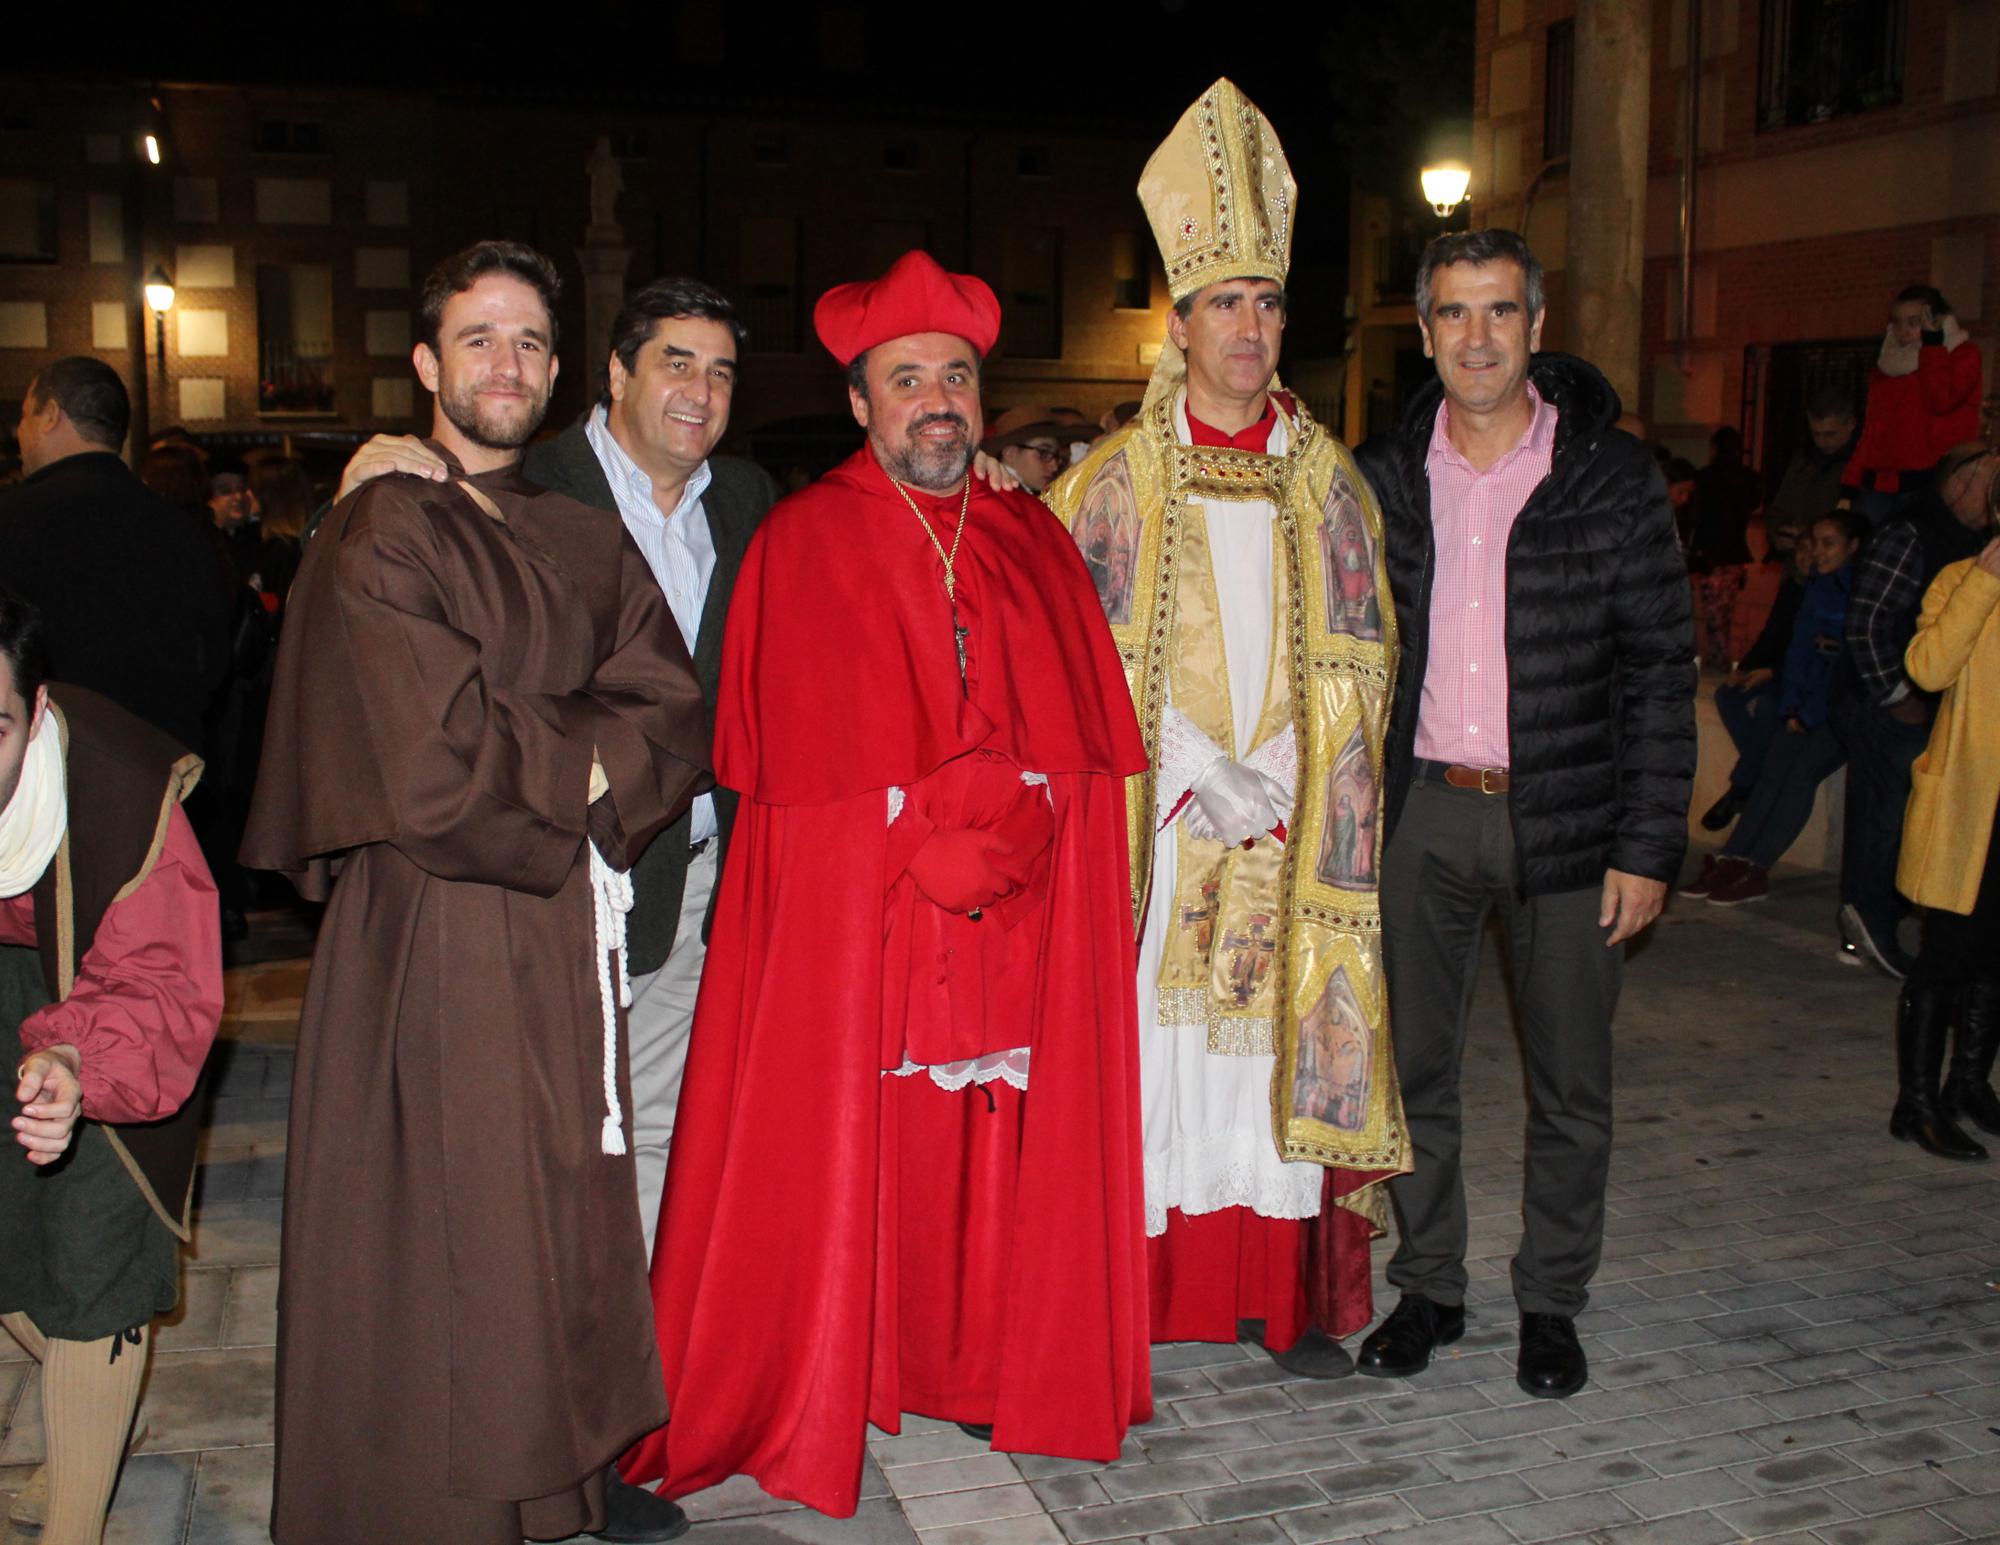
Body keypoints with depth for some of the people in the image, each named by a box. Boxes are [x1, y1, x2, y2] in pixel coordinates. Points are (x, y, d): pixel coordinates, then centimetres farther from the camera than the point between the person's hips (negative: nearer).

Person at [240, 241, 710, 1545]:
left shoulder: (590, 543, 12)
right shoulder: (380, 537, -6)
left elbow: (676, 725, 2)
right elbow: (433, 762, -16)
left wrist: (536, 756, -13)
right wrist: (581, 760, -4)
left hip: (567, 920, 6)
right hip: (435, 934, -5)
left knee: (571, 1209, 12)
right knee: (447, 1222, 2)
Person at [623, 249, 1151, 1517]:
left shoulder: (1033, 541, 12)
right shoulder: (801, 542, 0)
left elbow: (1086, 735, 6)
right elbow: (810, 754, -7)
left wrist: (991, 827, -10)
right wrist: (940, 837, -13)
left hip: (1024, 919, 4)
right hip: (851, 919, -3)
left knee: (1003, 1144, 8)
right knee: (846, 1148, 1)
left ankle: (987, 1361, 24)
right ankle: (820, 1387, 15)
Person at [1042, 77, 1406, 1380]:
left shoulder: (1330, 480, 9)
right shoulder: (1119, 480, 3)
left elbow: (1357, 660, 6)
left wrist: (1275, 779, -8)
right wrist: (1198, 777, -11)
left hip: (1292, 827, 2)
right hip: (1155, 820, -2)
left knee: (1285, 1051, 4)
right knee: (1150, 1043, -2)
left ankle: (1287, 1295, 16)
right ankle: (1140, 1297, 10)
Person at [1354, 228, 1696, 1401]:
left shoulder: (1614, 476, -3)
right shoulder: (1383, 478, 4)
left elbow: (1663, 671, -3)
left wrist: (1648, 845, -9)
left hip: (1568, 817, -2)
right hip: (1424, 812, 2)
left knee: (1572, 1081, 8)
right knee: (1415, 1065, 10)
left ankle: (1553, 1301, 26)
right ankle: (1429, 1288, 27)